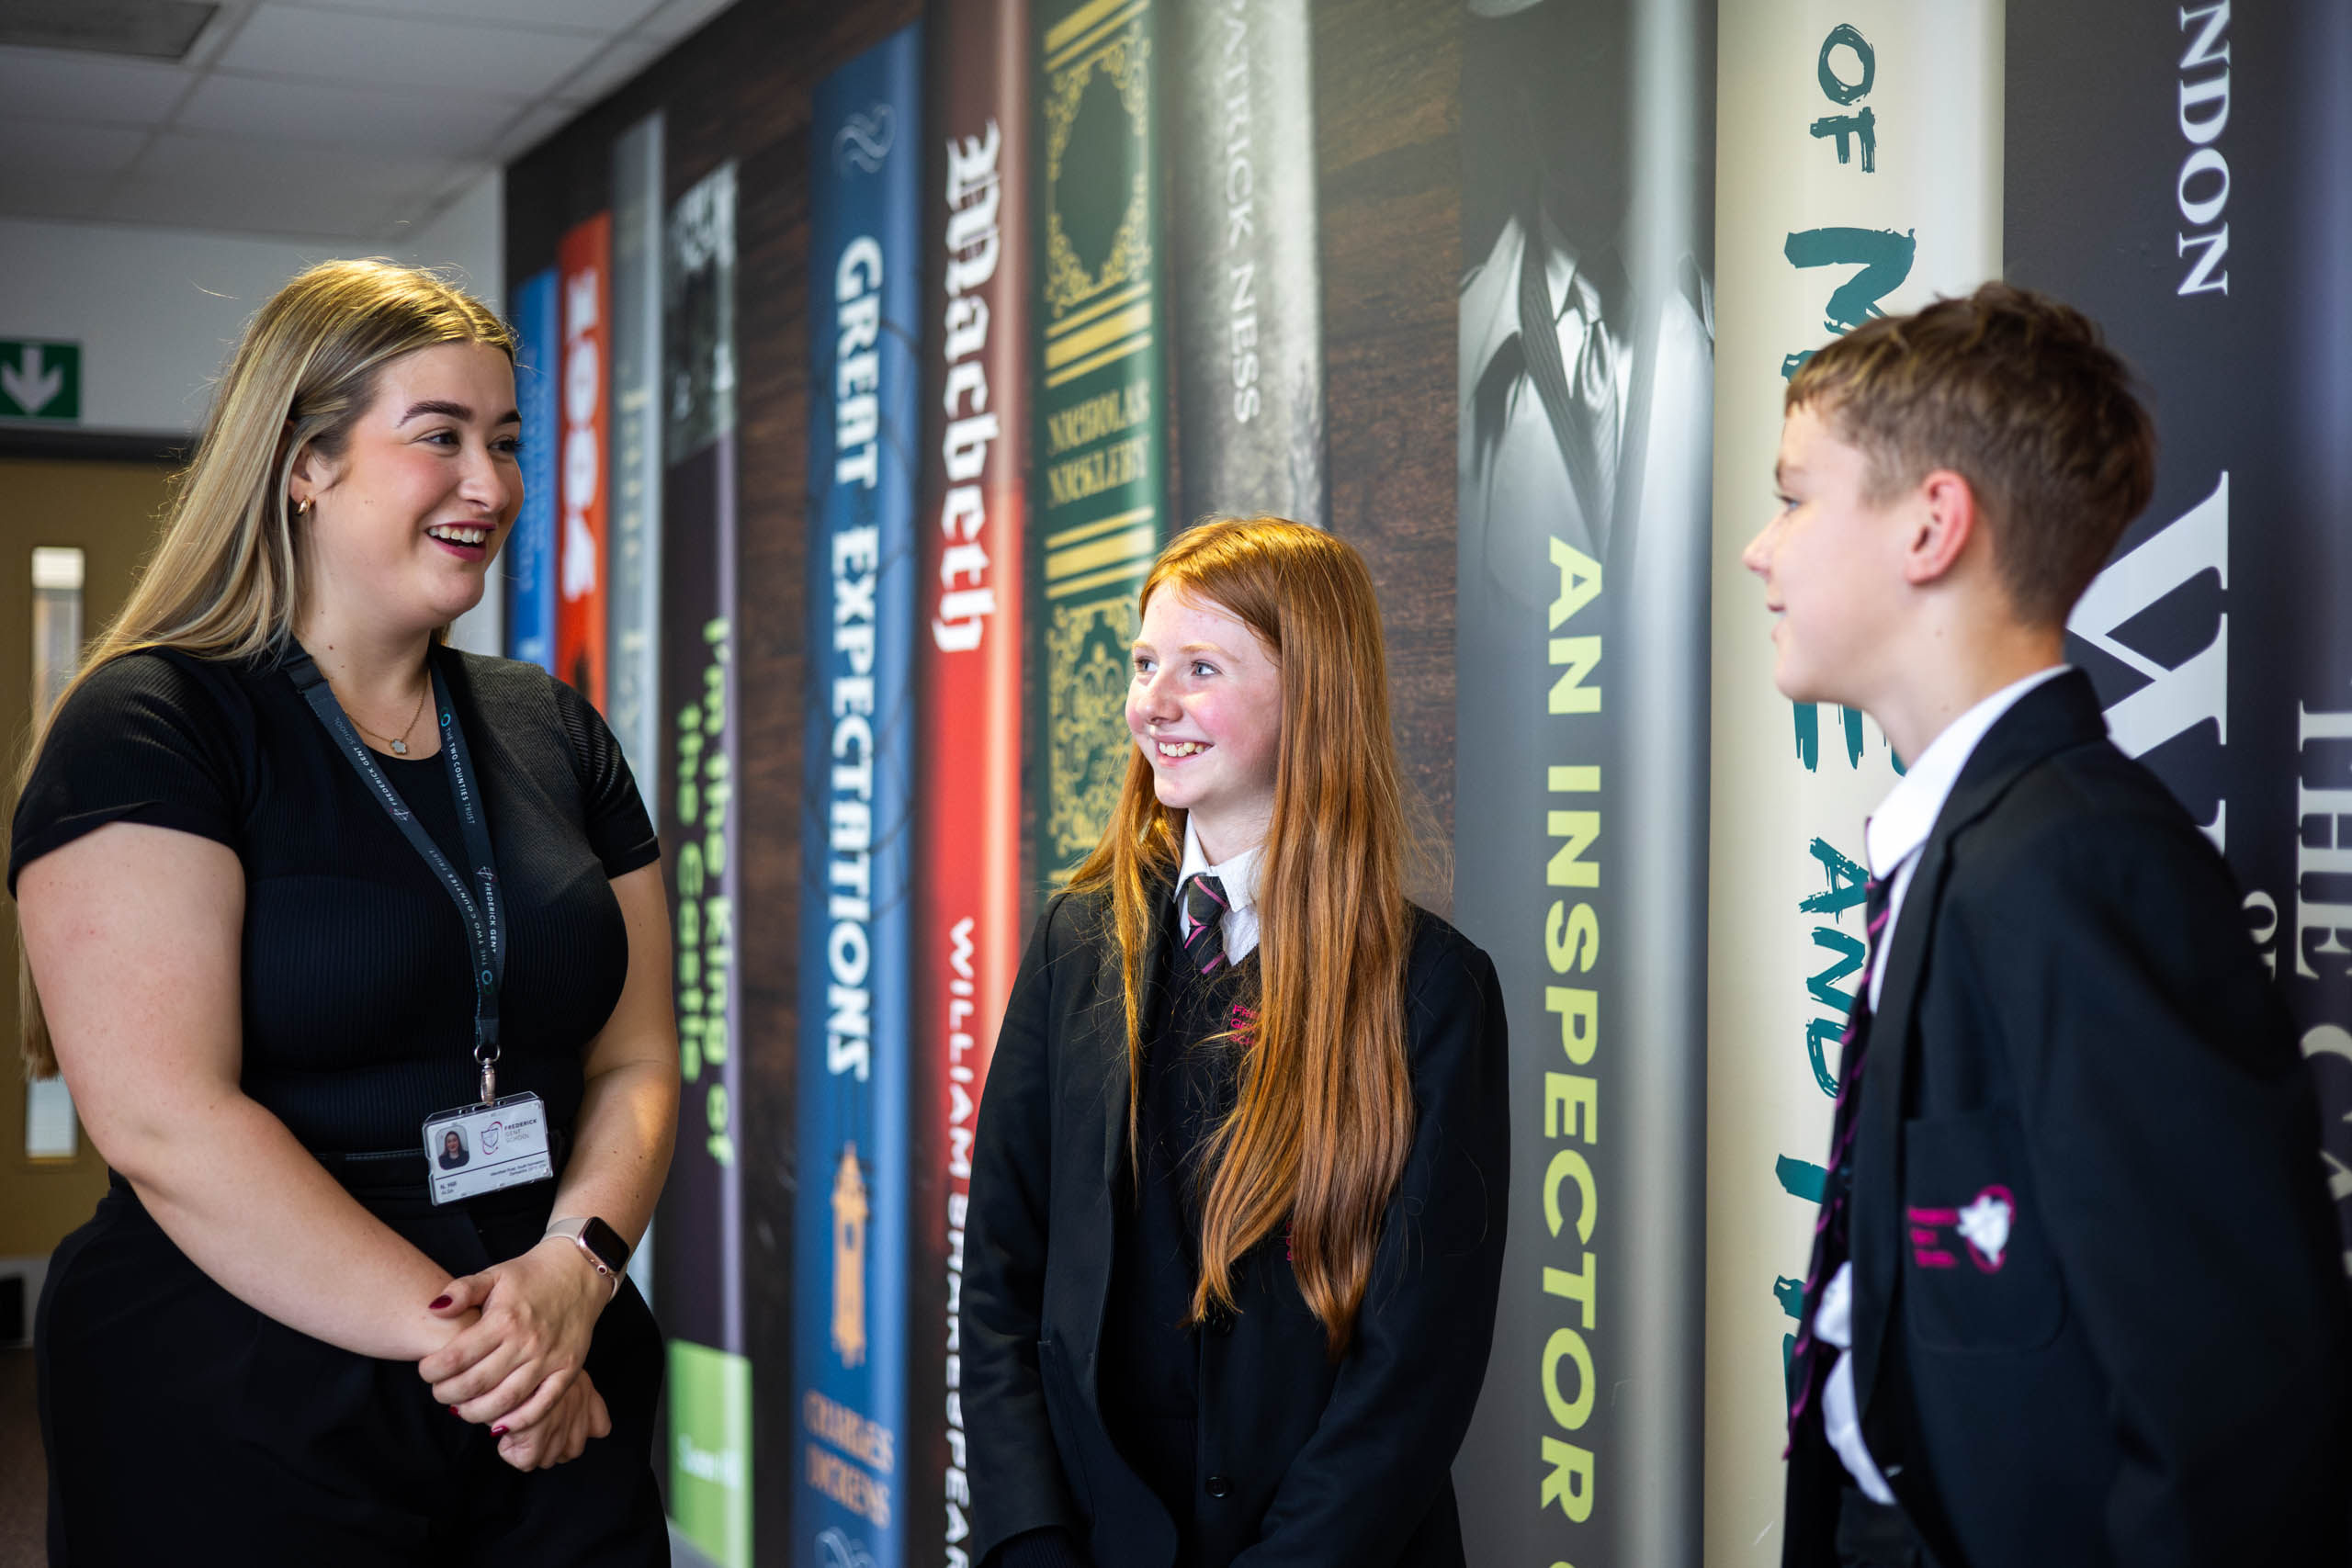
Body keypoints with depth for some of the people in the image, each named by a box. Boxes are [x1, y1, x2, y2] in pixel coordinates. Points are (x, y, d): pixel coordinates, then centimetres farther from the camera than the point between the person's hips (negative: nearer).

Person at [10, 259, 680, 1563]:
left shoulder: (554, 735, 9)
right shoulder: (146, 731, -9)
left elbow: (637, 1063, 7)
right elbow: (164, 1123, -18)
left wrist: (577, 1268, -12)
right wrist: (451, 1329, -19)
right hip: (241, 1431, -5)